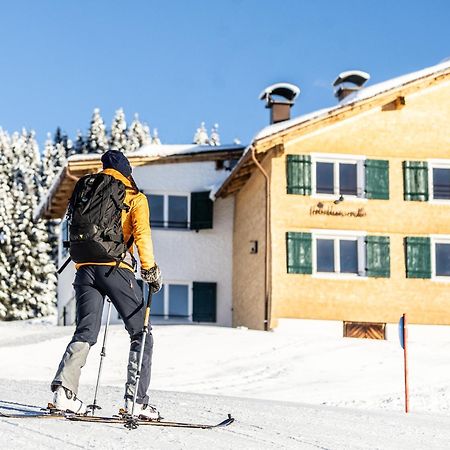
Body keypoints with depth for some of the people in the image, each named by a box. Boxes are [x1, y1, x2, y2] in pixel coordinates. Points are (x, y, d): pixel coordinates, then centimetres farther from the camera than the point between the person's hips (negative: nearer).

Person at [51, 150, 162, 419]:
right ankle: (136, 399, -6)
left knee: (85, 332, 7)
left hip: (85, 268, 5)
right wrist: (150, 269, -6)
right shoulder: (135, 198, 7)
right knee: (141, 333, 3)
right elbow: (141, 233, -7)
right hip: (115, 268, -4)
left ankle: (64, 387, -14)